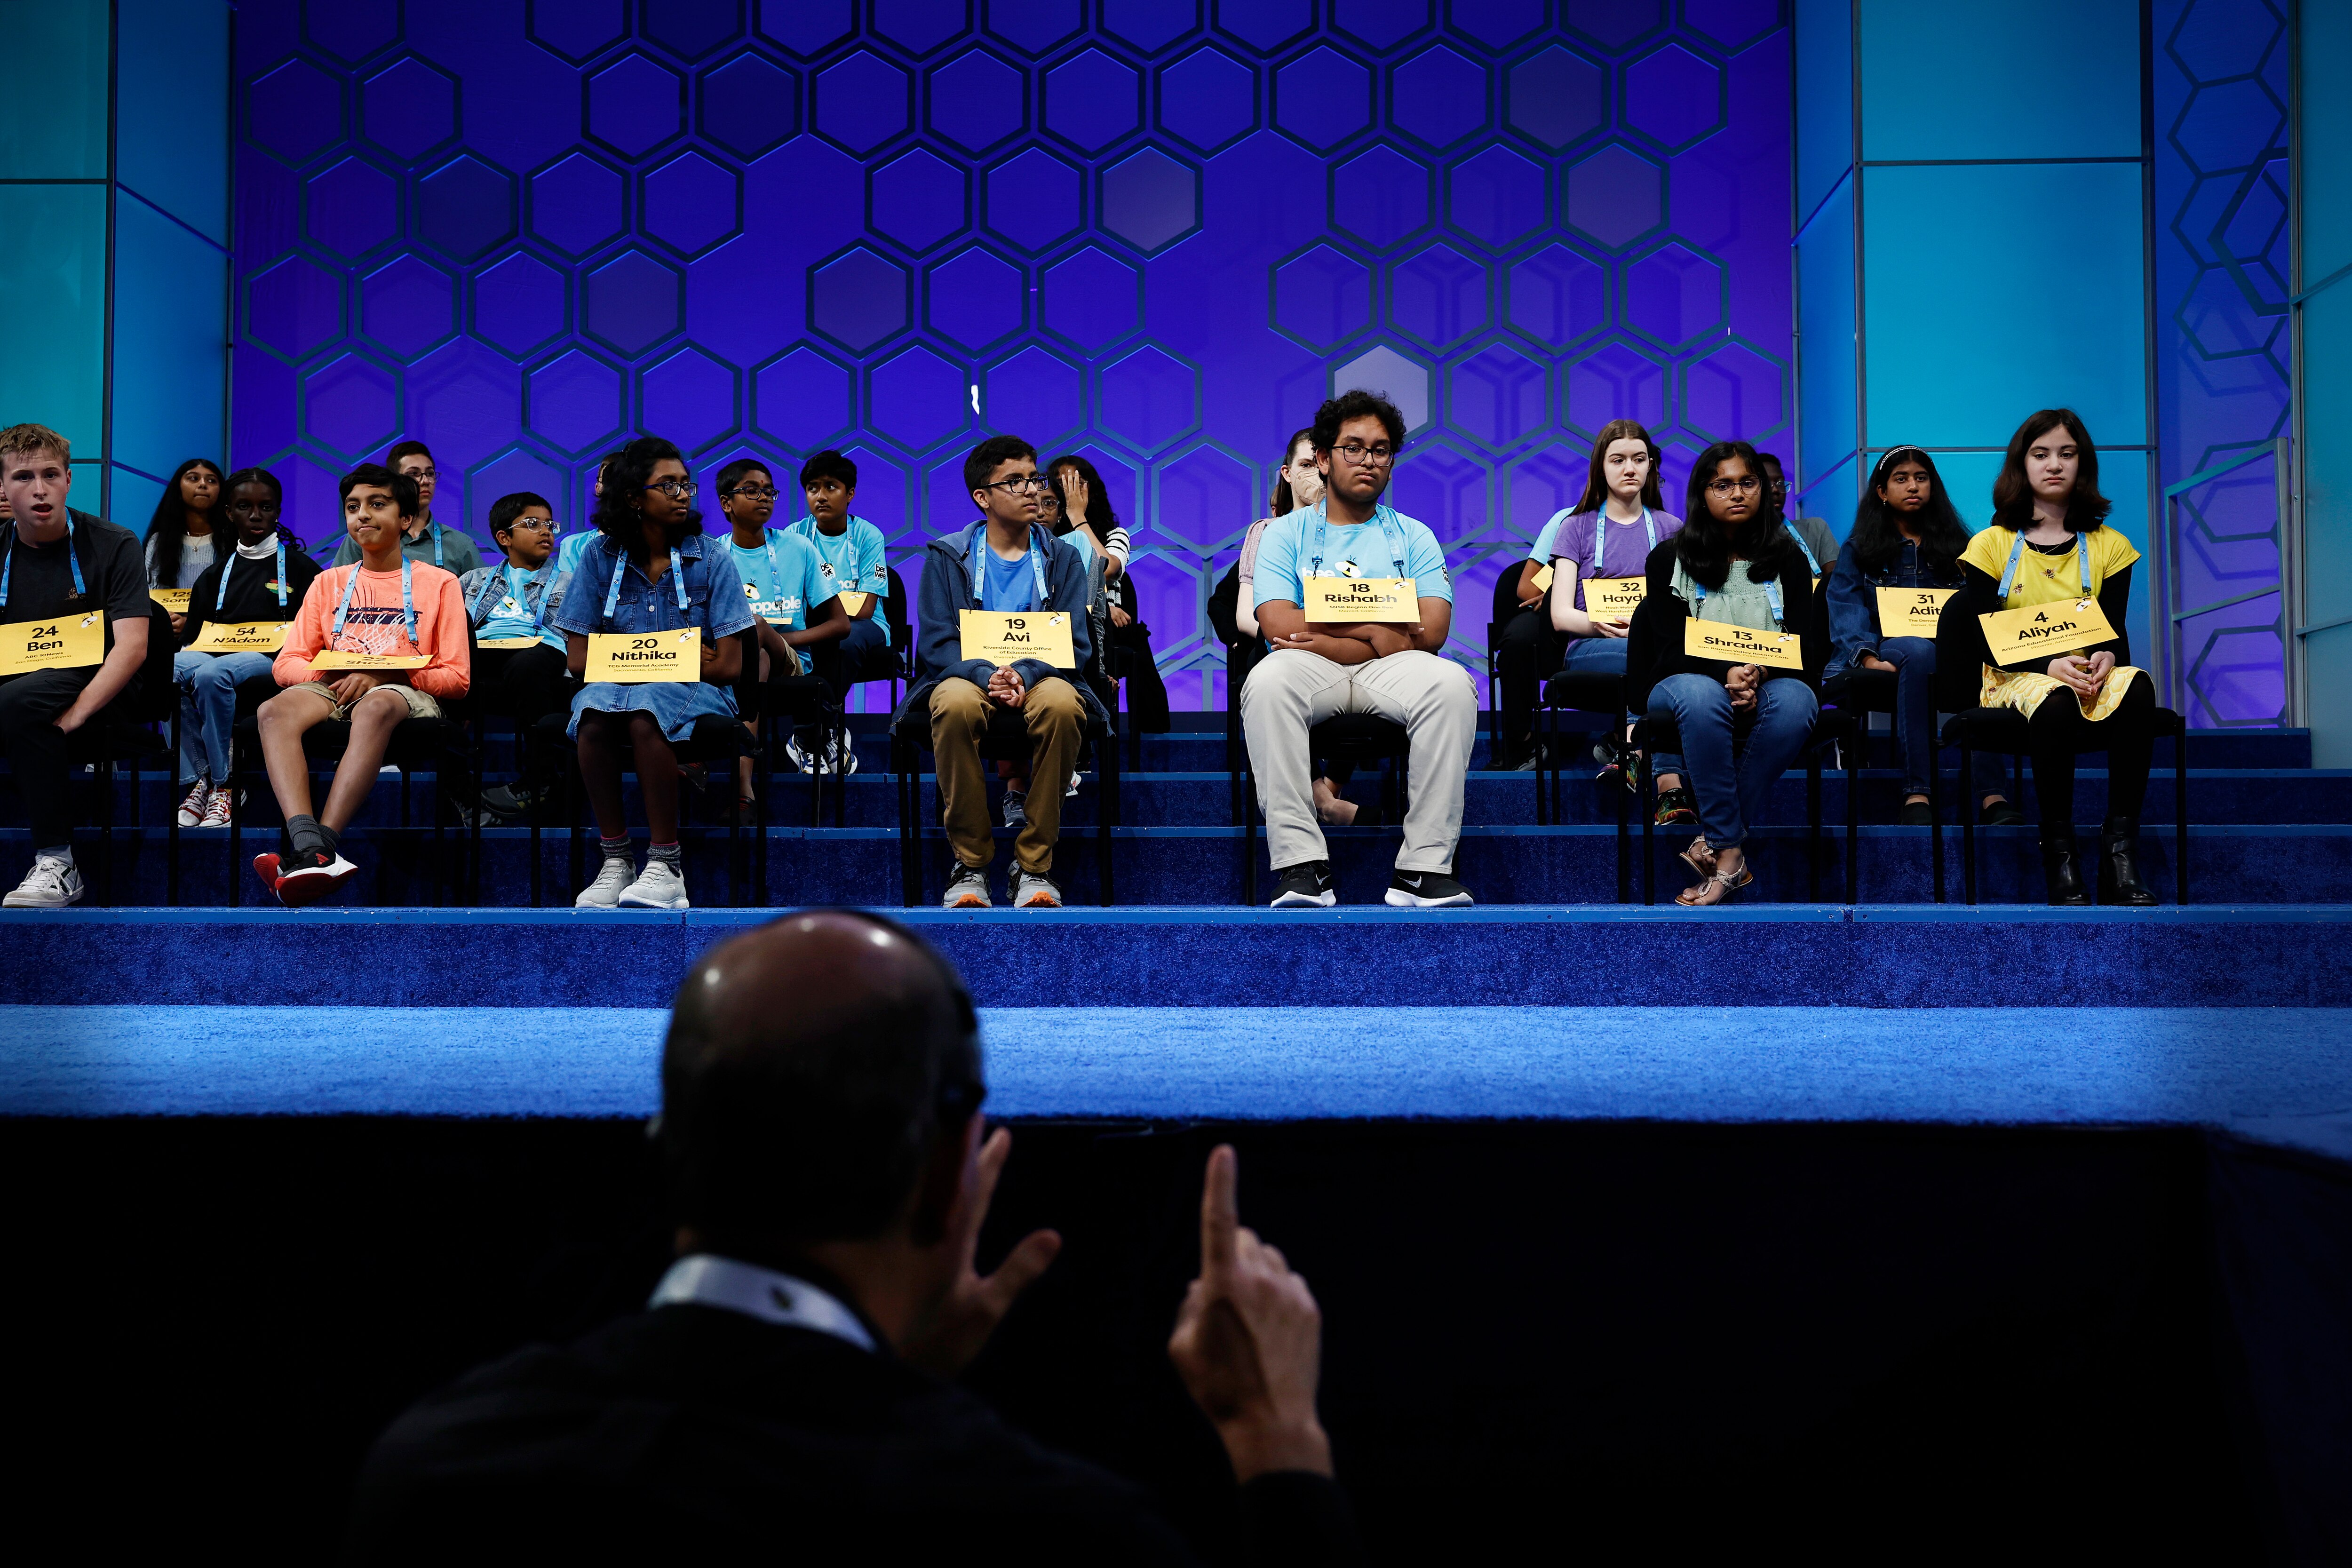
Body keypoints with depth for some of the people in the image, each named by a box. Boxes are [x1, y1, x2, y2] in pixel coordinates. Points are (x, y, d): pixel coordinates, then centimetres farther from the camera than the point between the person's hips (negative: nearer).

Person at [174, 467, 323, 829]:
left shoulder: (300, 568, 13)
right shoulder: (216, 574, 24)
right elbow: (194, 636, 21)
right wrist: (179, 629, -1)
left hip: (273, 663, -4)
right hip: (215, 655, 4)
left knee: (211, 673, -38)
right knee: (170, 668, -33)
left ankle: (223, 785, -29)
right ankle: (198, 778, -30)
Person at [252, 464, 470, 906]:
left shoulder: (438, 583, 13)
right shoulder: (328, 582, 23)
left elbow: (456, 676, 4)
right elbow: (287, 663, 14)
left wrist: (383, 675, -12)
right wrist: (328, 674, -9)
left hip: (406, 693, -3)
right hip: (332, 691, 3)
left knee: (375, 708, -41)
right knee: (275, 711, -32)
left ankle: (324, 842, -51)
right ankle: (308, 846, -52)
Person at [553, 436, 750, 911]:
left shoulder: (711, 560, 1)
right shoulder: (600, 558, 5)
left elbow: (729, 665, -5)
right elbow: (580, 659, 1)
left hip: (695, 693, -2)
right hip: (617, 688, 2)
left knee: (644, 711, -35)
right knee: (594, 713, -33)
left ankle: (666, 865, -29)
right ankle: (615, 860, -23)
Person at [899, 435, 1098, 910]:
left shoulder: (1062, 558, 11)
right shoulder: (947, 556, 9)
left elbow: (1075, 644, 1)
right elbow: (937, 642, -1)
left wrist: (1024, 675, -20)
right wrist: (987, 675, -22)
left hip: (1040, 679, 1)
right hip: (966, 676, -1)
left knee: (1062, 703, -37)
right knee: (956, 705, -38)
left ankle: (1034, 866, -26)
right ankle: (970, 862, -25)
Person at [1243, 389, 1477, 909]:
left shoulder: (1413, 537, 17)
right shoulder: (1287, 533, 14)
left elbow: (1431, 631, 1)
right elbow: (1279, 624, -3)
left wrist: (1327, 635, -6)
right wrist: (1375, 630, -7)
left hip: (1389, 672, 1)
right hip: (1310, 672, -1)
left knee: (1451, 683, -32)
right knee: (1267, 682, -36)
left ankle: (1425, 868, -30)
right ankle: (1301, 867, -36)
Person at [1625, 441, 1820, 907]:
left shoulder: (1788, 559, 11)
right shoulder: (1670, 558, 7)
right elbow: (1672, 647, -3)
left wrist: (1759, 674, -21)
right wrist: (1725, 674, -24)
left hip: (1768, 684, 1)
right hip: (1691, 681, -1)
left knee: (1795, 700, -36)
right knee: (1701, 695, -39)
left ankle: (1720, 843, -32)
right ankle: (1732, 853, -38)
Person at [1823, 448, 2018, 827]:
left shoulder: (1957, 546, 21)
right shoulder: (1858, 551, 14)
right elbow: (1847, 612, 0)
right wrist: (1868, 657, -19)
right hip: (1888, 648, -2)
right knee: (1919, 651, -38)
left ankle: (1991, 792, -45)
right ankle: (1916, 793, -45)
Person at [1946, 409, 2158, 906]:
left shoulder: (2109, 547, 12)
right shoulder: (1992, 545, 6)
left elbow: (2116, 633, 6)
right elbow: (1985, 641, -2)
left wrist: (2106, 658, -20)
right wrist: (2048, 665, -20)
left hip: (2089, 676, 2)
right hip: (2014, 679, -2)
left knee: (2137, 687, -34)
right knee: (2055, 705, -40)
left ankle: (2120, 852, -34)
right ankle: (2058, 852, -28)